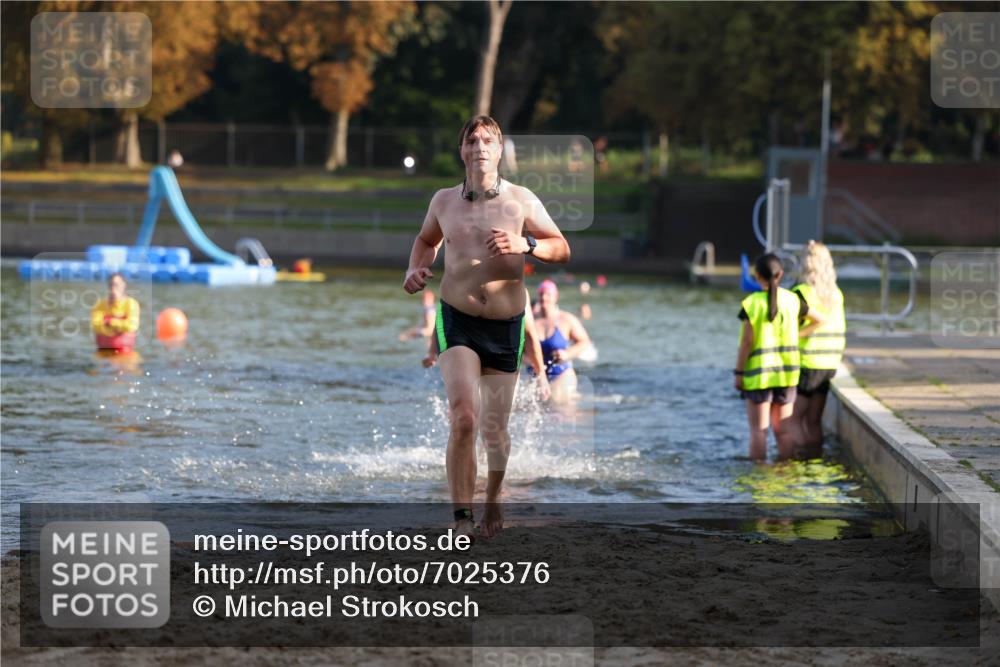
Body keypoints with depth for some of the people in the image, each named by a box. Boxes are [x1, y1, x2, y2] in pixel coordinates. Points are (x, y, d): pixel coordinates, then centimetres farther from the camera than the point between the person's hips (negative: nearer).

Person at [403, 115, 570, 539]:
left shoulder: (521, 201, -2)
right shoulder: (444, 201, 4)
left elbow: (562, 249, -3)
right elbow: (427, 239, 24)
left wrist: (524, 245, -22)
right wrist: (415, 269, 4)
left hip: (505, 327, 0)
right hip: (456, 321, 0)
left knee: (494, 429, 8)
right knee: (463, 417, -20)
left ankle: (493, 501, 36)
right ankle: (462, 516, -16)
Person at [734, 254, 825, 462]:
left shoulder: (752, 304, -12)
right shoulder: (792, 300, 0)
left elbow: (747, 341, -13)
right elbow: (820, 320, 10)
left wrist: (738, 373, -6)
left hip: (758, 374, -4)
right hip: (787, 374, 4)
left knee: (758, 429, 0)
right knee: (783, 429, 10)